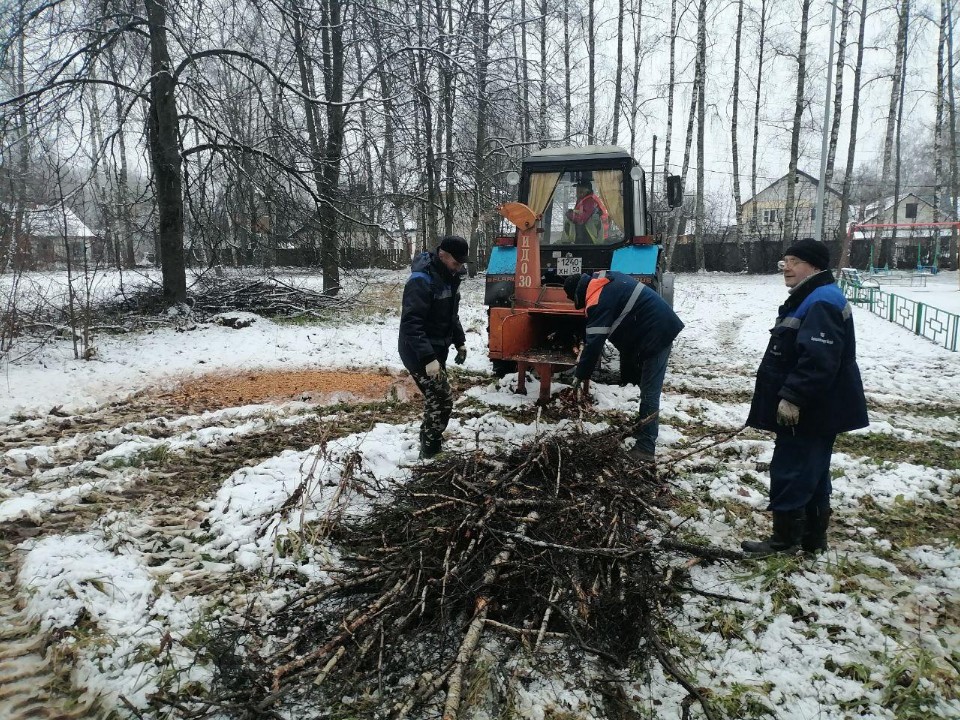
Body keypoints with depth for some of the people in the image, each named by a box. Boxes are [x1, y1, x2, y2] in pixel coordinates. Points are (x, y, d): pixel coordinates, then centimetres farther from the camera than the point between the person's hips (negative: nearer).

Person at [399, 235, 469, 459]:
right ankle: (430, 452, 6)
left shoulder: (449, 277, 5)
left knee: (435, 397, 17)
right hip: (419, 353, -9)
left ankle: (429, 440, 33)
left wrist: (460, 342, 14)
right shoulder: (421, 280, -24)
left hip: (436, 349, 9)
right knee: (442, 400, -7)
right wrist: (428, 358, -34)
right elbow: (411, 323, -29)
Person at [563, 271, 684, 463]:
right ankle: (643, 429, 35)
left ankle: (645, 448, -7)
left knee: (649, 393, -9)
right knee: (648, 389, 21)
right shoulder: (608, 278, 11)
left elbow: (594, 342, -20)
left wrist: (580, 374, -10)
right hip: (663, 324, 10)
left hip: (656, 334, -10)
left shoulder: (598, 301, -18)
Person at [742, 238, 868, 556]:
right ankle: (813, 538, 27)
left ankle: (785, 538, 9)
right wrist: (789, 397, 26)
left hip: (811, 410, -11)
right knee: (812, 472, 16)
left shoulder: (821, 303, -20)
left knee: (790, 471, -3)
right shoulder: (808, 299, 16)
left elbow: (818, 360, -29)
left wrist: (792, 397, -27)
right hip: (811, 408, 11)